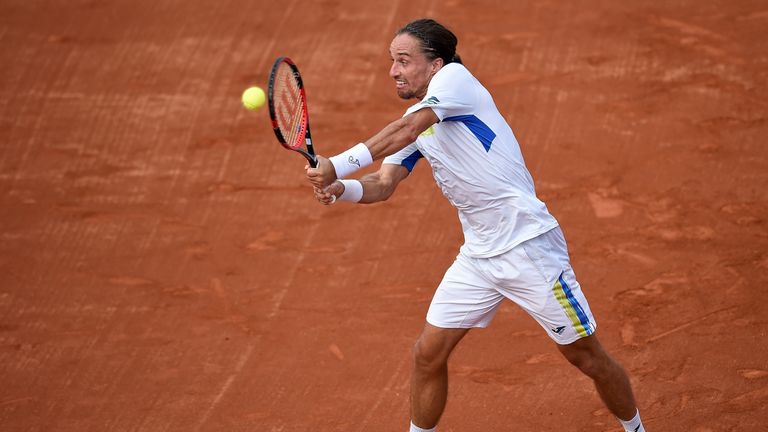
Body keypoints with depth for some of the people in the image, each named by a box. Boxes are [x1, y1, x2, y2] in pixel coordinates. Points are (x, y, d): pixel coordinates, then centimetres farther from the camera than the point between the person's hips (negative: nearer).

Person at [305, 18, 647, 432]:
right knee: (428, 353, 1)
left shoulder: (455, 77, -12)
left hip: (528, 244, -7)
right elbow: (383, 184, 1)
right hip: (478, 255, 7)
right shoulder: (413, 123, 11)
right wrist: (340, 189, -20)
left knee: (587, 357, 3)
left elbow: (406, 131, -26)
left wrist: (339, 165, -34)